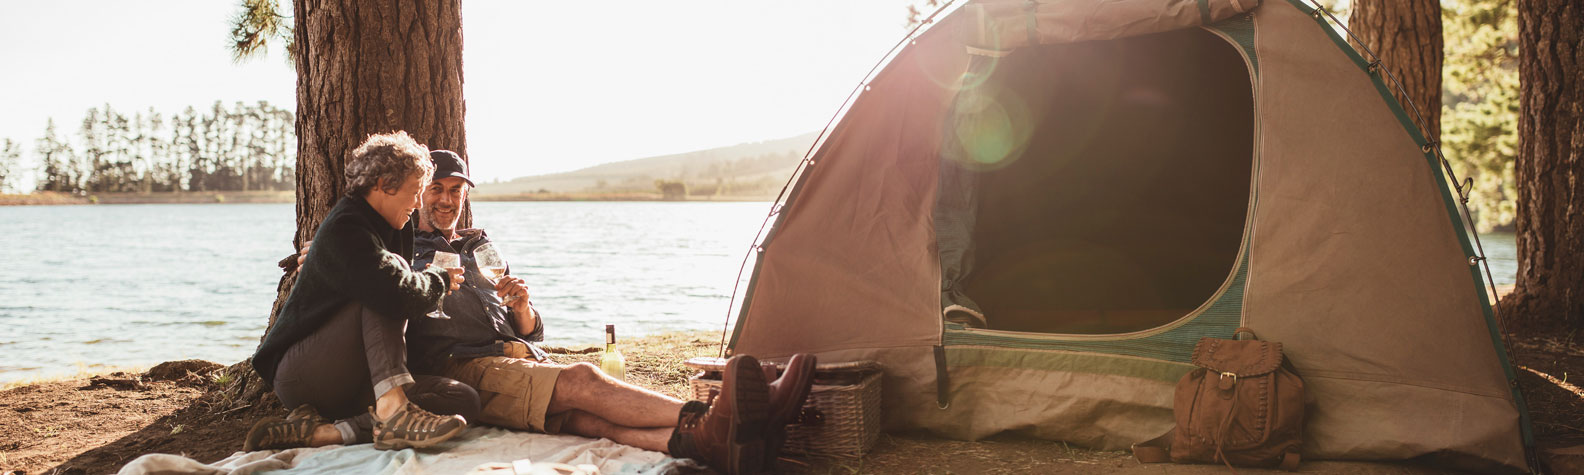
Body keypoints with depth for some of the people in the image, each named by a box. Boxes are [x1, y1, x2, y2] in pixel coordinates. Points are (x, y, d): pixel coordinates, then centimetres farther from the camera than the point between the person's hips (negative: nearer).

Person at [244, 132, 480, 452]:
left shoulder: (391, 230, 14)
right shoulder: (344, 228, -15)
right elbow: (398, 296, -31)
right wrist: (440, 280, -12)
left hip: (348, 384, 8)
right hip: (299, 372, -8)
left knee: (464, 401, -16)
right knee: (385, 294, -27)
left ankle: (322, 431, -25)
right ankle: (393, 411, -41)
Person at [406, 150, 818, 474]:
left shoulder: (481, 249, 30)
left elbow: (531, 335, 24)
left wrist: (522, 307, 2)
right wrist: (433, 284, -9)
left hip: (524, 361, 5)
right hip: (462, 371, -5)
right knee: (582, 381, -30)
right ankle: (707, 423, -54)